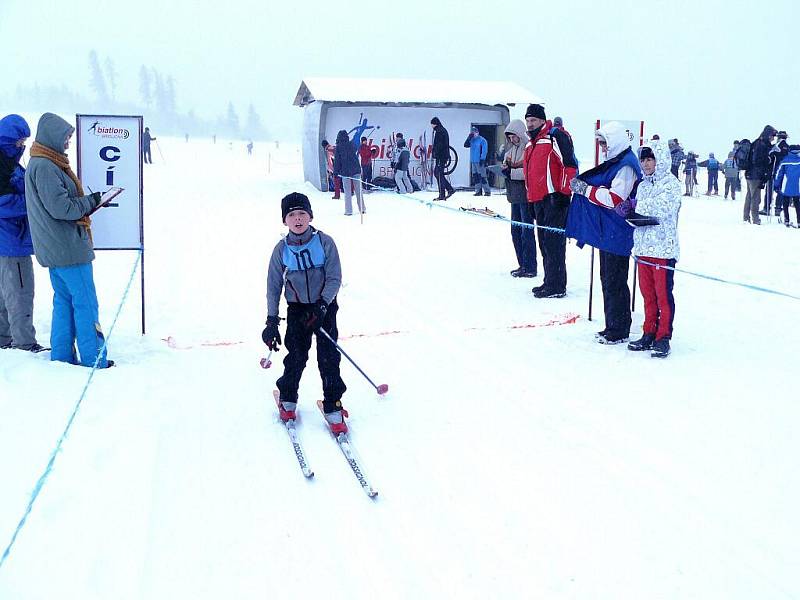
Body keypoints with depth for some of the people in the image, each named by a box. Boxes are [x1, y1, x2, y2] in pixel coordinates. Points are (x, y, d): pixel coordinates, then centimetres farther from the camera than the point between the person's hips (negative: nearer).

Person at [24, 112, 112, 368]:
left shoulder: (38, 164, 16)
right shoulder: (45, 167, -17)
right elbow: (60, 207, -22)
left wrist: (89, 202, 7)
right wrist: (90, 201, -10)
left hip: (54, 249, 10)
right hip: (68, 249, -10)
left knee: (64, 301, 15)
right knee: (86, 303, -4)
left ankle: (62, 357, 20)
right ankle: (95, 360, 1)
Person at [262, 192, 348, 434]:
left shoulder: (325, 242, -9)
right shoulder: (281, 249, -3)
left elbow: (334, 278, -9)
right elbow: (273, 286, 2)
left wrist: (322, 305, -21)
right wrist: (272, 320, -2)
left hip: (324, 307, -1)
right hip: (297, 310, 1)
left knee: (329, 357, -3)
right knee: (296, 357, 3)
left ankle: (333, 407, 8)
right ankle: (288, 399, 26)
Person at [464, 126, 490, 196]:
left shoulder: (482, 140, -6)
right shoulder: (472, 140, 15)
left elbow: (484, 150, -11)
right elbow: (466, 145, 8)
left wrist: (482, 159, -17)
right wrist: (469, 137, 0)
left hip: (480, 161, -7)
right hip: (473, 161, 7)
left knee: (482, 176, -9)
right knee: (476, 177, 7)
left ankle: (487, 191, -6)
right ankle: (478, 191, 13)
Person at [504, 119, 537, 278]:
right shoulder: (511, 150, 15)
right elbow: (507, 167, 19)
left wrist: (511, 171, -18)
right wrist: (505, 169, -3)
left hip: (526, 195, -9)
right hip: (515, 195, 9)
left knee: (527, 231, -5)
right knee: (515, 231, 13)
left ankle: (530, 268, 2)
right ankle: (522, 265, 22)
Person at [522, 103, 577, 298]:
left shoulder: (556, 136, -8)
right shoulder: (531, 143, 21)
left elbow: (570, 164, -15)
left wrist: (564, 193, -18)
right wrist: (531, 199, 25)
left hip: (554, 198, -9)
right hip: (538, 200, 10)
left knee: (553, 241, -10)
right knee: (544, 241, 13)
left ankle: (556, 286, -7)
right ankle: (550, 282, 21)